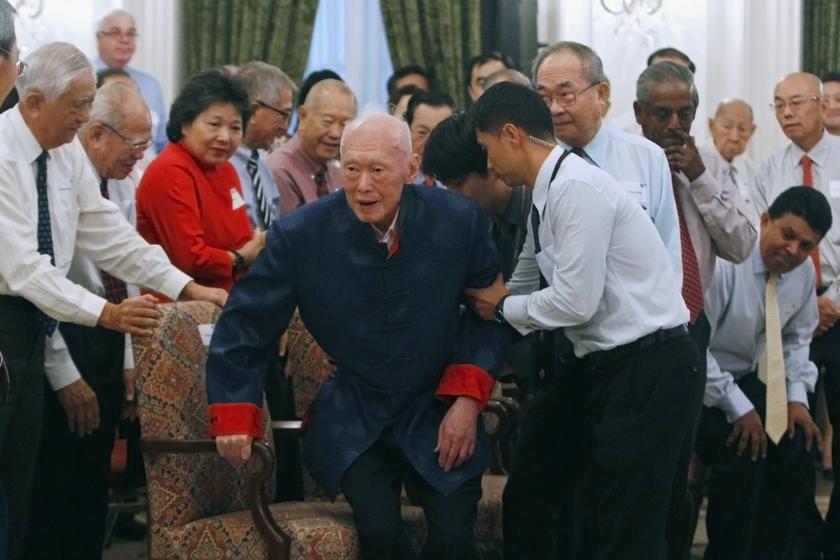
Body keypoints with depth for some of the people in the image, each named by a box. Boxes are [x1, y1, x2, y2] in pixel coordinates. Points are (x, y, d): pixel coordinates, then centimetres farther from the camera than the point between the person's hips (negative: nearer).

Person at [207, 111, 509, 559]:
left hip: (439, 410, 1)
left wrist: (467, 398, -5)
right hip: (353, 418, -1)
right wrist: (233, 415, -8)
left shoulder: (458, 220, -10)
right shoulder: (300, 234, -13)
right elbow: (246, 324, -3)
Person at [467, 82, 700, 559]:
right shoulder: (548, 195, 11)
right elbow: (523, 286, 23)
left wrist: (503, 308, -5)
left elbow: (576, 302, -21)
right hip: (601, 363, 10)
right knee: (528, 499, 17)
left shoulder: (577, 188, -18)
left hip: (650, 368, -10)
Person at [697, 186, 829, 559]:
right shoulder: (726, 261, -25)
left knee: (796, 447, -13)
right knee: (744, 455, -26)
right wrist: (737, 407, -24)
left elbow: (797, 339, 12)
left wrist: (796, 397, -3)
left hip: (751, 381, 7)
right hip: (700, 385, -7)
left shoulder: (804, 274, -2)